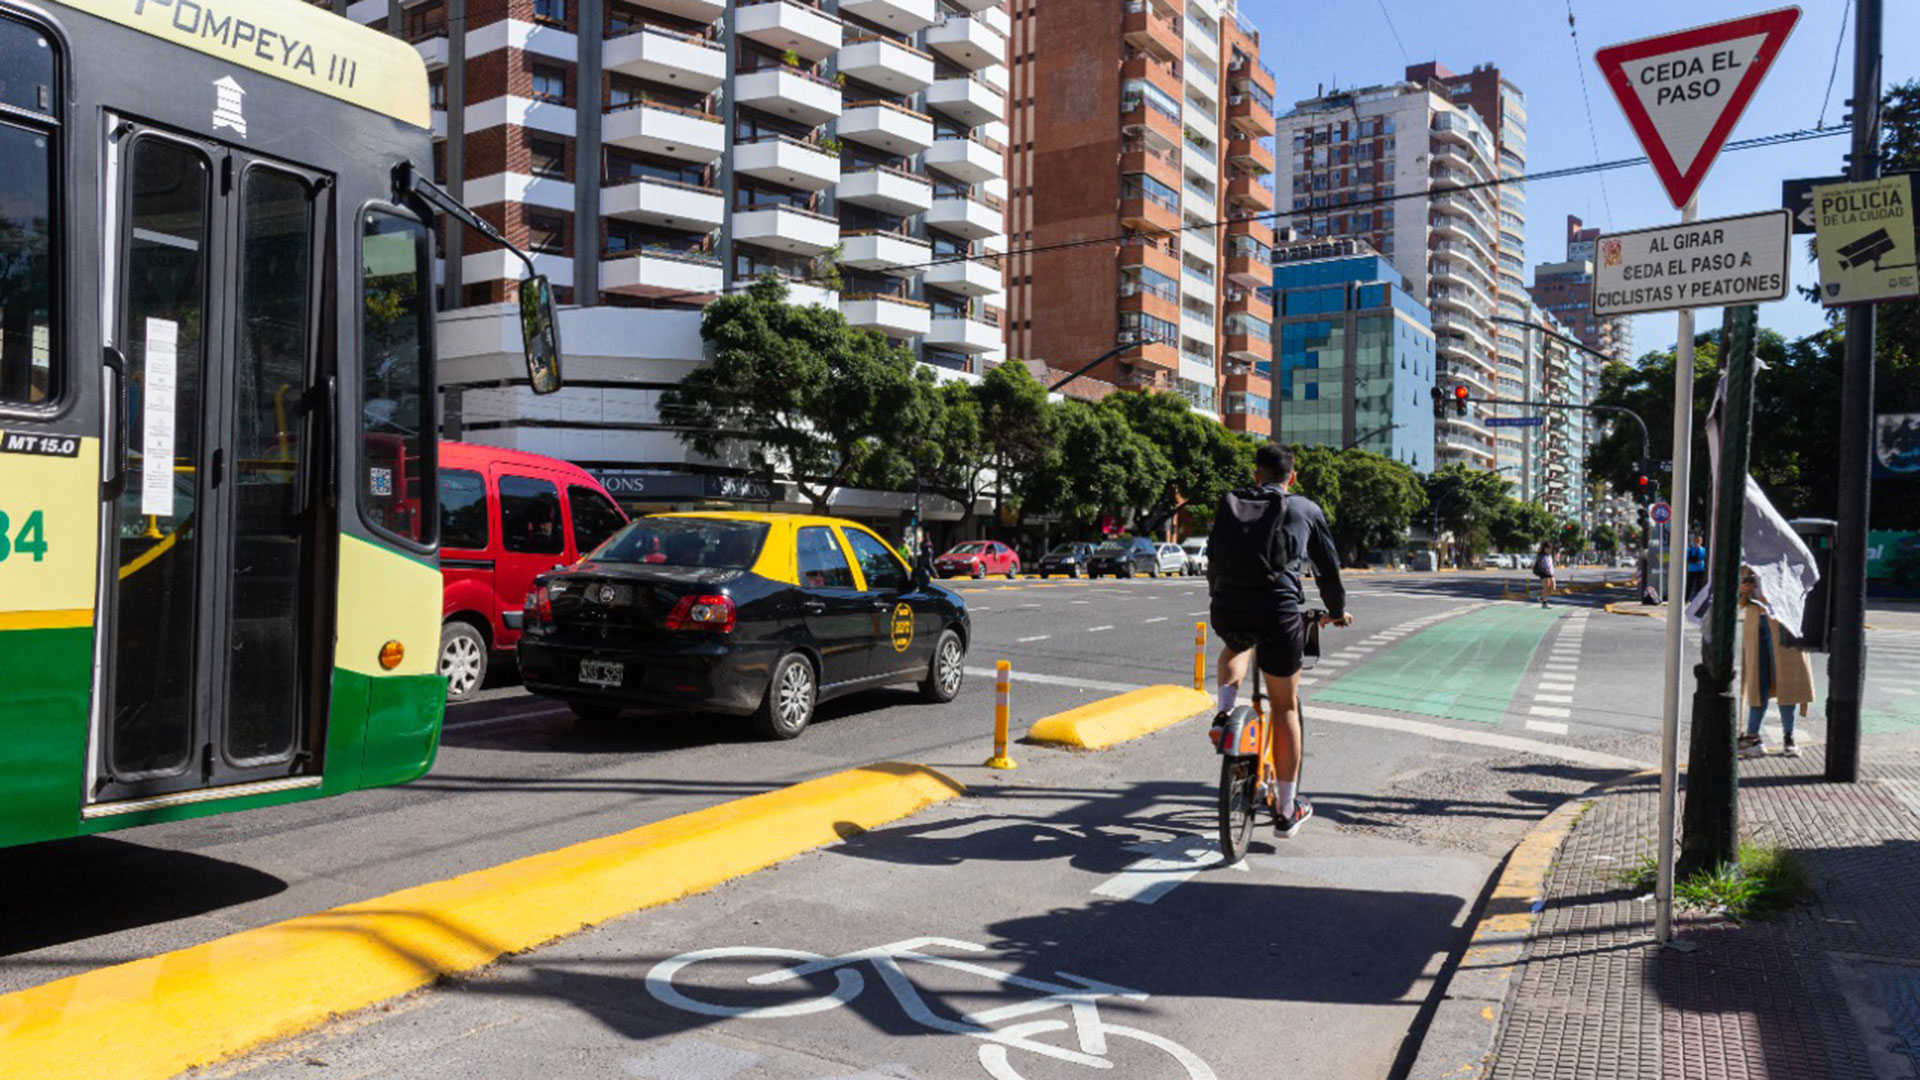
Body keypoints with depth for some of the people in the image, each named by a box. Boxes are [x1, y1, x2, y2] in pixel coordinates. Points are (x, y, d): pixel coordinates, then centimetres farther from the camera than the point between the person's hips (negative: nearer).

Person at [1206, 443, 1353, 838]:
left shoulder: (1230, 504, 17)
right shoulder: (1305, 509, 12)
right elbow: (1329, 565, 21)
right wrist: (1337, 611, 37)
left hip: (1228, 612, 2)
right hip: (1279, 613, -2)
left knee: (1235, 647, 39)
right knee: (1285, 707, 13)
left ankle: (1224, 709, 11)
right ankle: (1288, 809, 19)